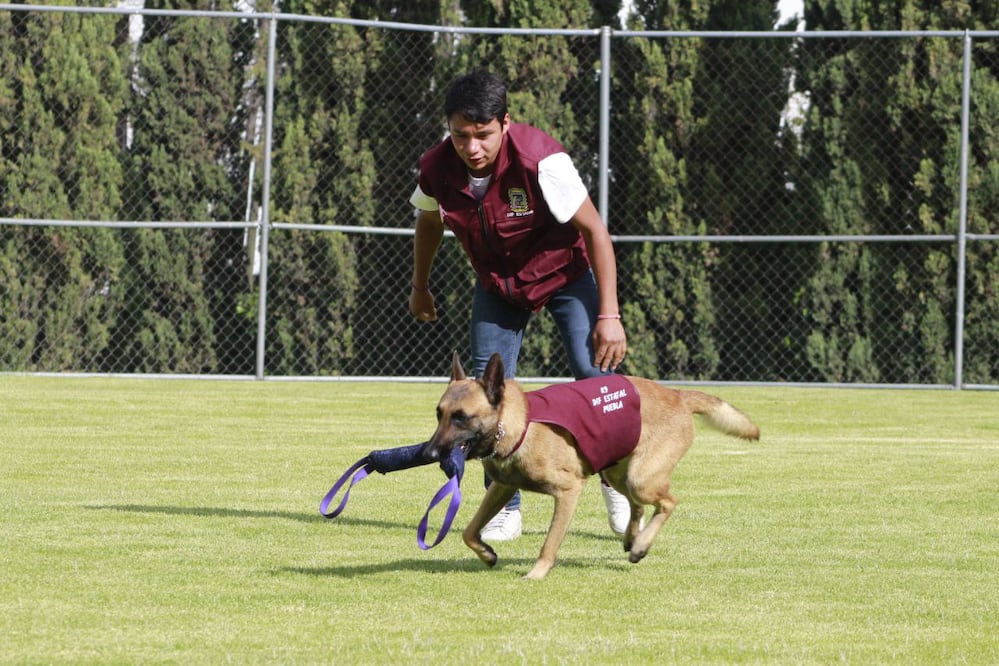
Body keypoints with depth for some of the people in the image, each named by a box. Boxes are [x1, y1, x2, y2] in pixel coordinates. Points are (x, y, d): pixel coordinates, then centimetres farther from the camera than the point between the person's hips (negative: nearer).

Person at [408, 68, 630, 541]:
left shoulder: (540, 161, -35)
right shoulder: (437, 169, -21)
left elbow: (595, 231, -25)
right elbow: (429, 222, 4)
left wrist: (609, 315, -27)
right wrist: (420, 287, 17)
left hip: (565, 272, -3)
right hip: (497, 283, 4)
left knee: (594, 372, -16)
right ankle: (505, 508, 3)